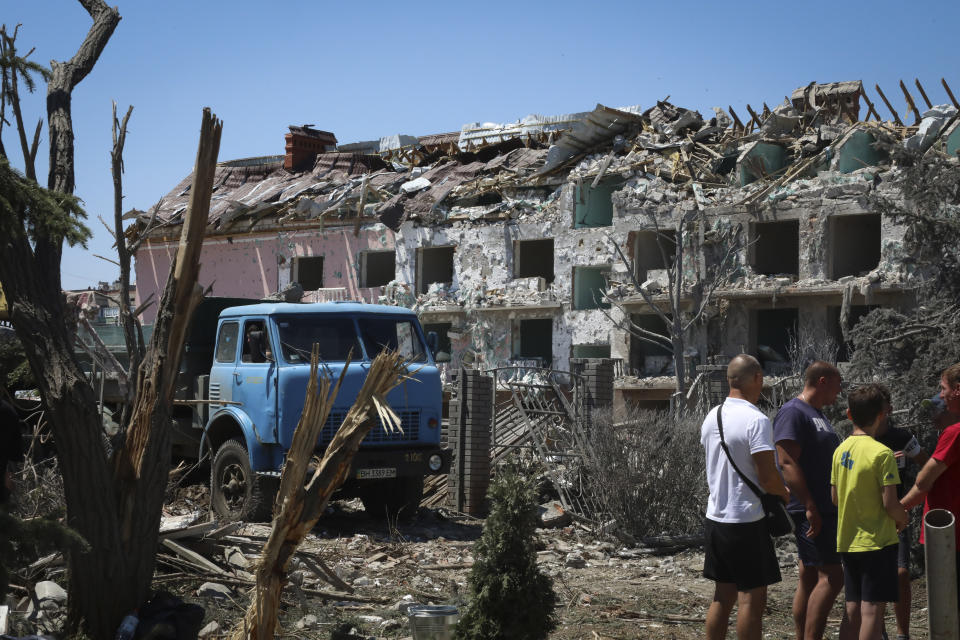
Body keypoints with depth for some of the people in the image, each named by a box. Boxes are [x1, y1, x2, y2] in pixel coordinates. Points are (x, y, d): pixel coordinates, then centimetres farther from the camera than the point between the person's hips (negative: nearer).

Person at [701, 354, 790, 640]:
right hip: (746, 520, -8)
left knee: (723, 595, 15)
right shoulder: (756, 420, -17)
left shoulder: (712, 416, 8)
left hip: (715, 517, 8)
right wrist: (785, 493, 1)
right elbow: (768, 478, -20)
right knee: (752, 598, -1)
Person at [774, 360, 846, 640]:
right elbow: (787, 462, -21)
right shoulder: (793, 412, -13)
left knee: (809, 578, 11)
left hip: (825, 510, 10)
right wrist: (810, 507, -24)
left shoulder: (817, 414, 19)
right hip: (811, 512, -10)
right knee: (831, 577, -12)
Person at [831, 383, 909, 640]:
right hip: (876, 540, -7)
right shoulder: (881, 453, -16)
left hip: (847, 540, 7)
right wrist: (903, 519, 2)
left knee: (853, 609, 14)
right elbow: (890, 503, -17)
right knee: (873, 609, -4)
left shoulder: (840, 450, 5)